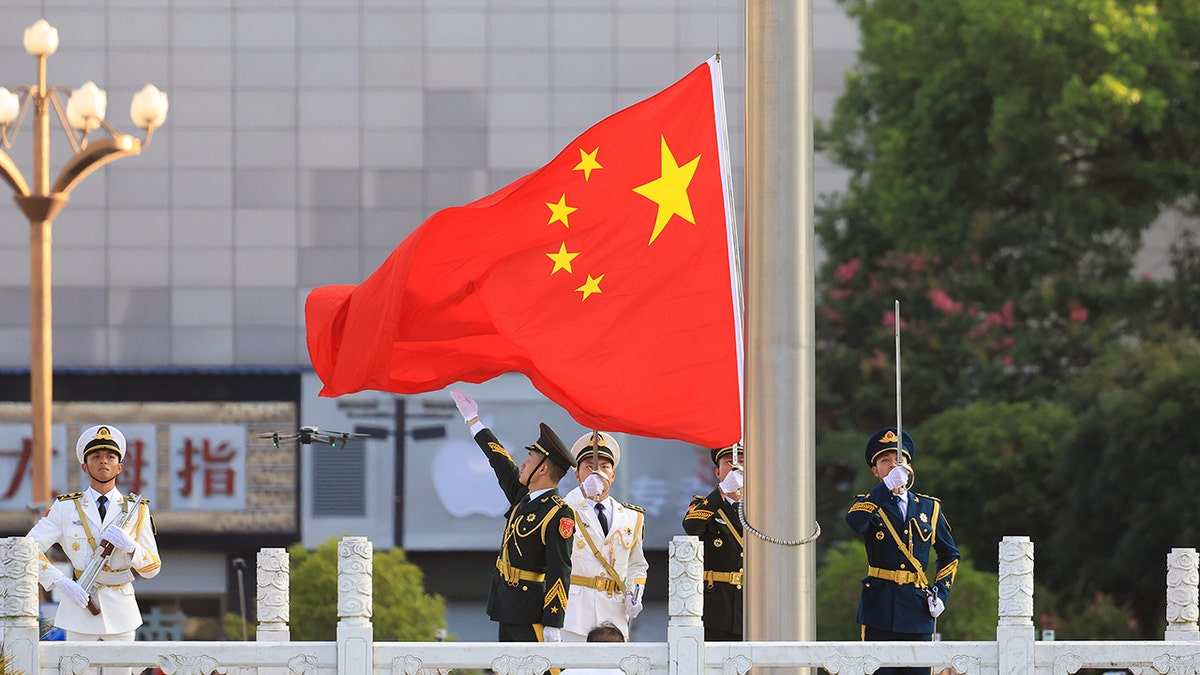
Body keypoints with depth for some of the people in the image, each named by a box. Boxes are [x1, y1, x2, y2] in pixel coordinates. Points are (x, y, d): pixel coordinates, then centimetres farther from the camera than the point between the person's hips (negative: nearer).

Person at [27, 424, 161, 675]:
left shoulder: (137, 511, 6)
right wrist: (60, 582, -13)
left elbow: (153, 567, 6)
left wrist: (128, 545, -14)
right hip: (79, 606, -1)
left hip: (121, 610, 1)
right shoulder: (65, 508, 3)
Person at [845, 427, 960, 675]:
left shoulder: (929, 508, 12)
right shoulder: (870, 504, 5)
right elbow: (854, 522, -21)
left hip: (918, 608, 2)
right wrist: (888, 485, -23)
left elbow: (950, 554, 20)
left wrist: (941, 593, 6)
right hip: (879, 610, -2)